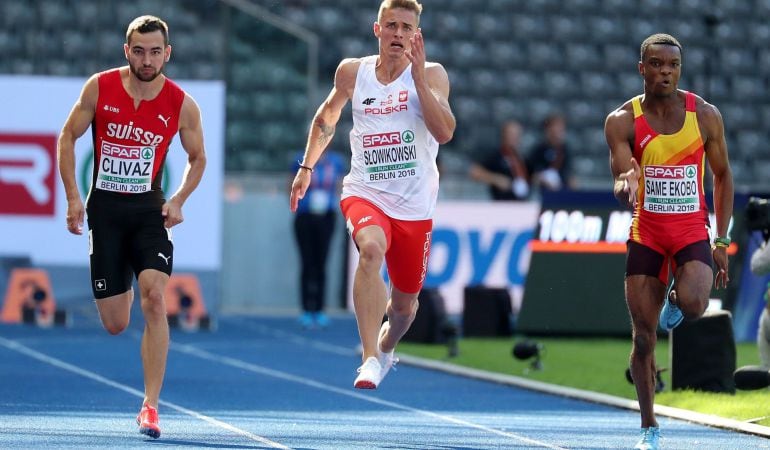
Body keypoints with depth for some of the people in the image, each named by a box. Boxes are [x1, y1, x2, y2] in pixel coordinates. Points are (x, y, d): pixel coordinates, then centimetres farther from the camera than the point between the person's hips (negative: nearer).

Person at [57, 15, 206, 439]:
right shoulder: (99, 87, -7)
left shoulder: (182, 105, -6)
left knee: (154, 298, -21)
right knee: (115, 325, 2)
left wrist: (178, 200, -5)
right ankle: (123, 290, 43)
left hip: (149, 209, 0)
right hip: (104, 208, 0)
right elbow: (68, 137, 4)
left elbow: (197, 158, 10)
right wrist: (73, 196, -4)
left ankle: (150, 405, -17)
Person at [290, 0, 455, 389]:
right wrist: (307, 167, 19)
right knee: (371, 249, -34)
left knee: (405, 300, 13)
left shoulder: (431, 75, -3)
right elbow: (326, 117, 22)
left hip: (414, 206, 1)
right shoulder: (352, 72, 3)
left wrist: (418, 78, -22)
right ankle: (370, 359, -40)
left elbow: (445, 132, -19)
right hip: (365, 193, -1)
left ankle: (385, 348, 49)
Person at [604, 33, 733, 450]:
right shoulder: (622, 121, -6)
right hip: (646, 235, 0)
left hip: (693, 232, 0)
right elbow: (620, 178, -15)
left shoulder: (705, 115, -3)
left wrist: (721, 241, 3)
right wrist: (626, 187, -41)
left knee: (693, 305, -28)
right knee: (643, 337, -1)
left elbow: (722, 176, 7)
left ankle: (676, 300, 11)